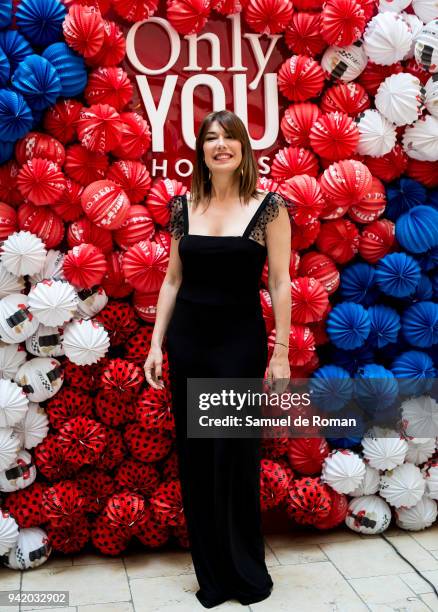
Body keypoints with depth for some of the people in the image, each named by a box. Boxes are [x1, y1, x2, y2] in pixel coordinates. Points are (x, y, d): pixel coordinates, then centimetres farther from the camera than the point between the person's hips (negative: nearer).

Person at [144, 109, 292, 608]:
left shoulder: (269, 206, -4)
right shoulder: (183, 206, 5)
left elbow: (281, 283, -6)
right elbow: (172, 279, 8)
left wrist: (281, 353, -9)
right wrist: (156, 343, 4)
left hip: (241, 341, -3)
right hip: (187, 340, 4)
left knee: (235, 455, 3)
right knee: (194, 457, 10)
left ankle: (247, 572, 26)